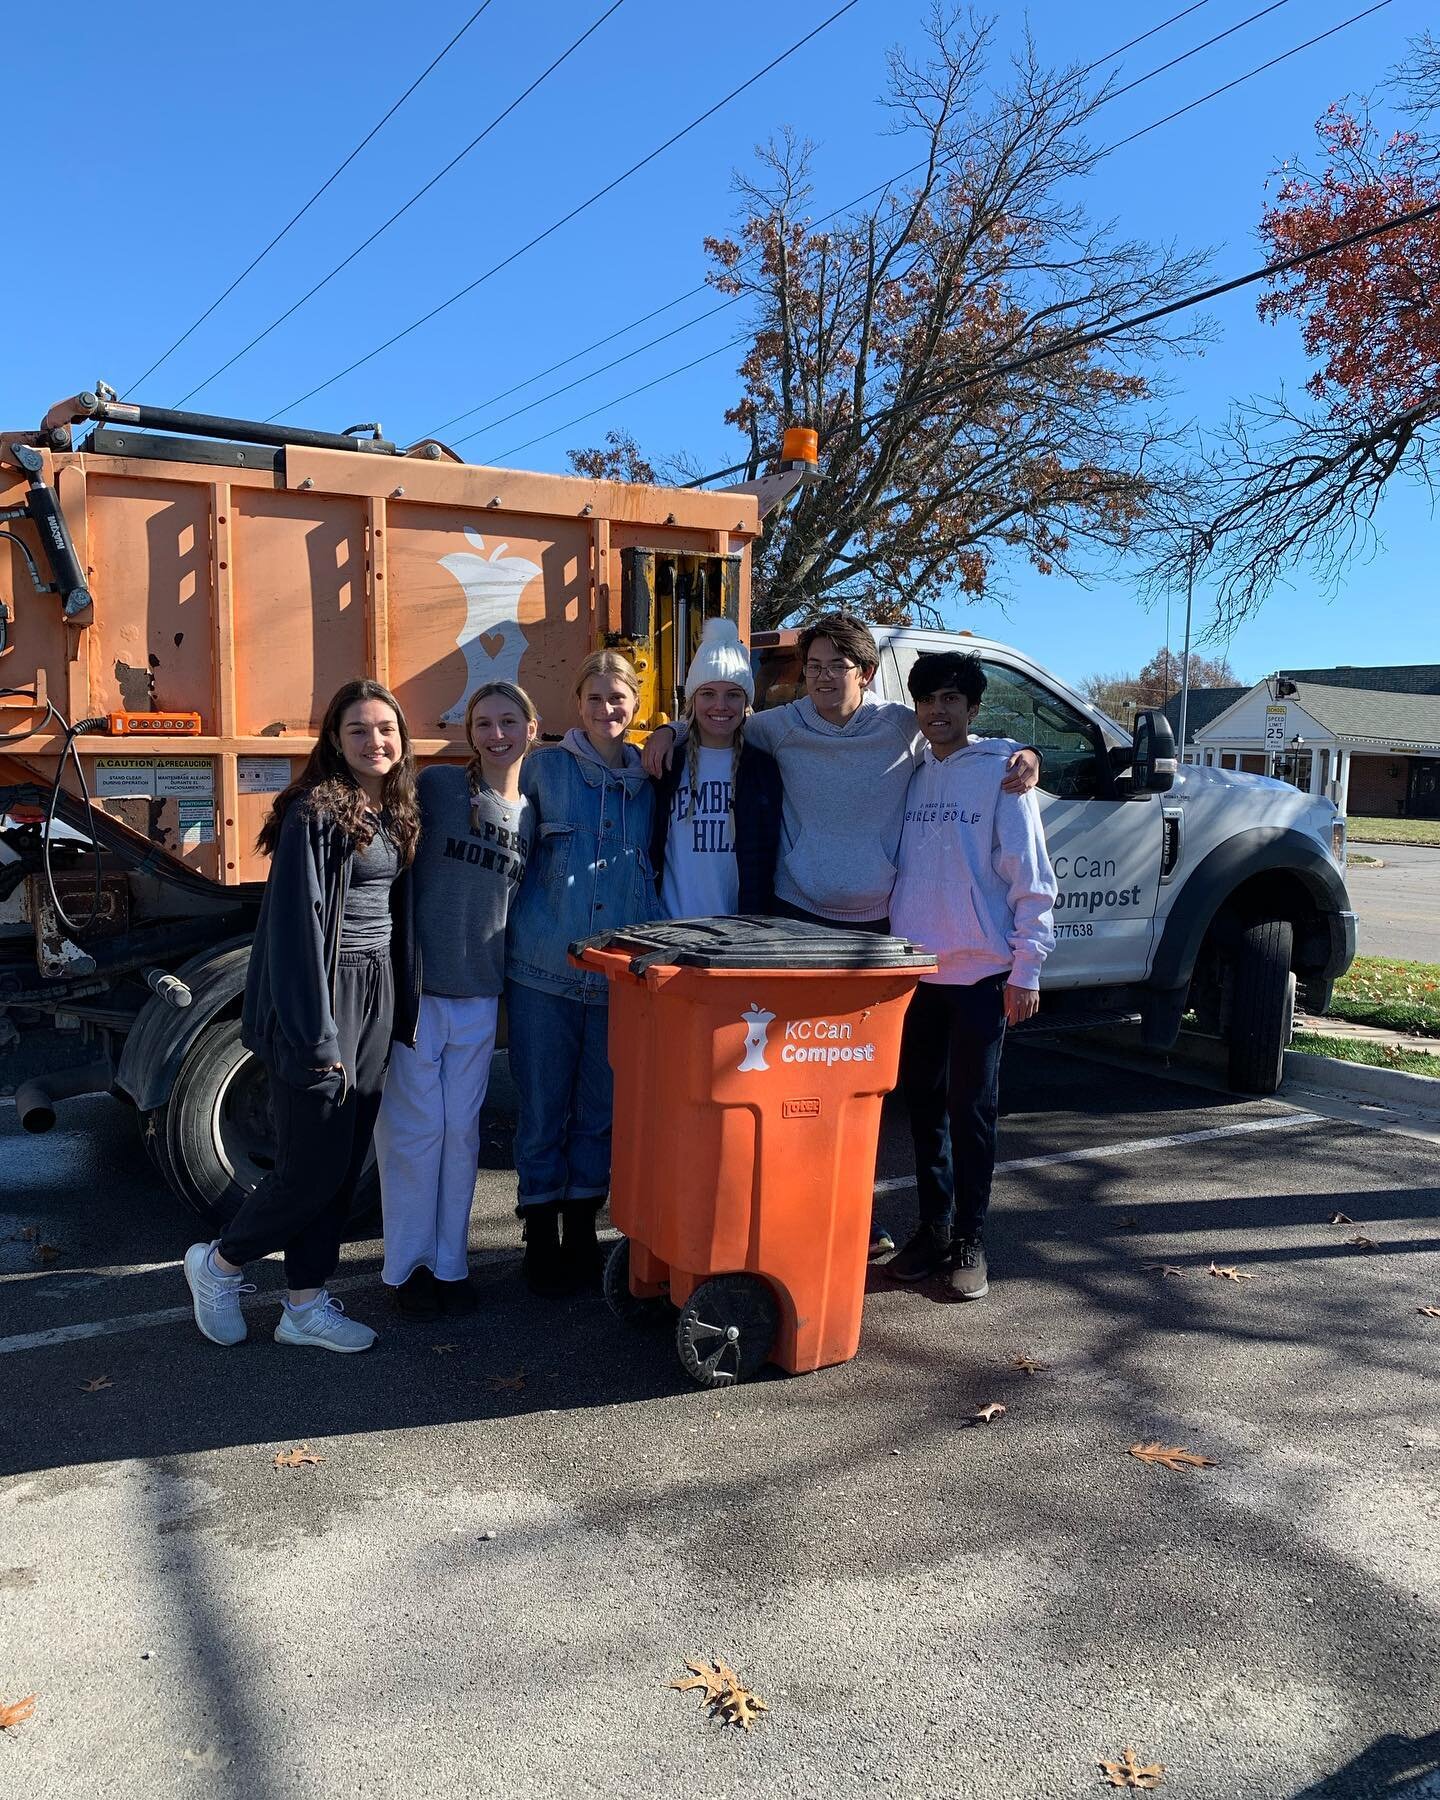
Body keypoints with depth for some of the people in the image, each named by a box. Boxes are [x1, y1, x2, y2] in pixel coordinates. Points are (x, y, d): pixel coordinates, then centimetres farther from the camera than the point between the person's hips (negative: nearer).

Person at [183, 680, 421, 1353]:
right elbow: (296, 926, -17)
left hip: (376, 995, 8)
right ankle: (219, 1263, 23)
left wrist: (402, 1009, 12)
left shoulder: (394, 813, 11)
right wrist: (317, 1037, -20)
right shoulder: (315, 813, -13)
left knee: (347, 1162, 10)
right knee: (314, 1165, -2)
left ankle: (305, 1304, 22)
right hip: (322, 996, -8)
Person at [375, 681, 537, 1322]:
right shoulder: (436, 785, -5)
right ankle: (406, 1265, 17)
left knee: (461, 1130, 10)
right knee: (416, 1129, 3)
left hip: (479, 993, 3)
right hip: (414, 985, -3)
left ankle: (450, 1262, 22)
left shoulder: (531, 813, 7)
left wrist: (507, 978, 9)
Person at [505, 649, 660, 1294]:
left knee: (600, 1112, 11)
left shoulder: (650, 779, 10)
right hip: (545, 968, -2)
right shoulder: (546, 768, 2)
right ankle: (541, 1236, 20)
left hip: (619, 974, 2)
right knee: (542, 1110, 5)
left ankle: (582, 1233, 26)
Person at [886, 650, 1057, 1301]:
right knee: (923, 1103, 10)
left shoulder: (1002, 773, -4)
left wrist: (1026, 970, -10)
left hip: (980, 972, -4)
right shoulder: (909, 776, 9)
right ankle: (933, 1228, 23)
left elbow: (1031, 879, -6)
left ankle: (970, 1241, 14)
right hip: (914, 970, 4)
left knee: (971, 1108, 3)